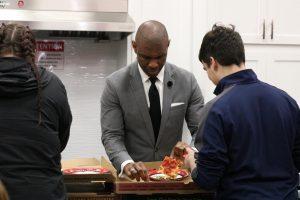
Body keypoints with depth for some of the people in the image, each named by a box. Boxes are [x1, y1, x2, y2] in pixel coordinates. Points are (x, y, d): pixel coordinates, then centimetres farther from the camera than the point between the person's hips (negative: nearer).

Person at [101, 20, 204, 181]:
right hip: (133, 178, -1)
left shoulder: (187, 81, 3)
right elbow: (111, 136, -4)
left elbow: (200, 129, 4)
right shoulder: (115, 84, -2)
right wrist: (127, 164, -23)